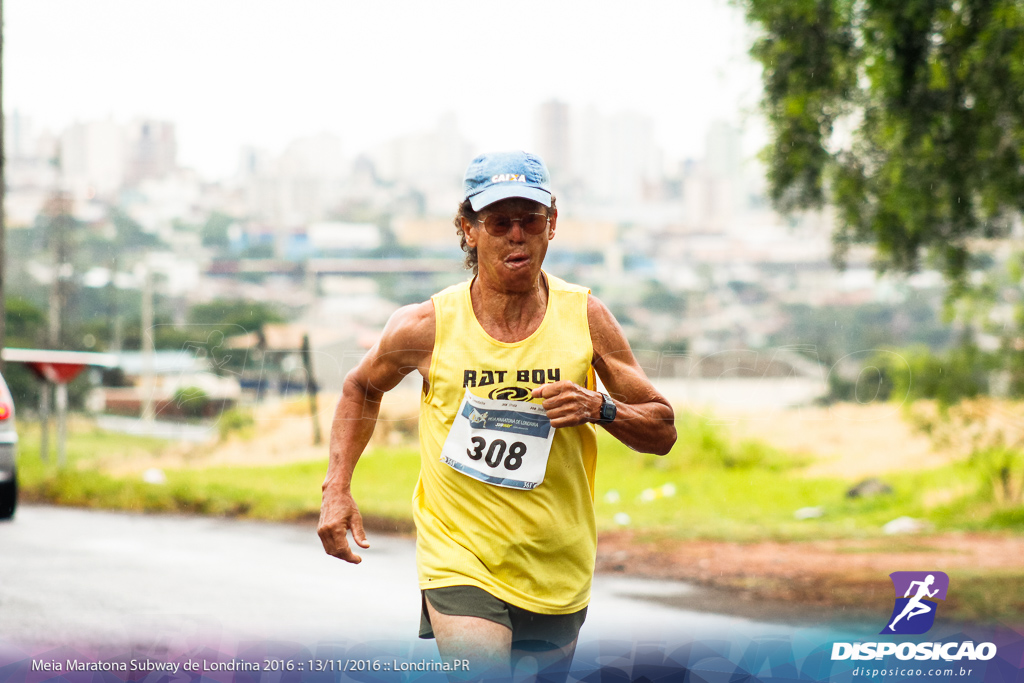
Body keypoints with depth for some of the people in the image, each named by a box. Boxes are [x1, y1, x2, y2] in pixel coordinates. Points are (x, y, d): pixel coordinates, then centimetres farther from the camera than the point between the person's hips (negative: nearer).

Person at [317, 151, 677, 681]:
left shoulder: (584, 318, -3)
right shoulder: (426, 327, -7)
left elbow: (662, 432, 4)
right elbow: (362, 388, 15)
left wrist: (601, 409, -16)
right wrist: (337, 489, 3)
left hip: (558, 573, 3)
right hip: (460, 564, -3)